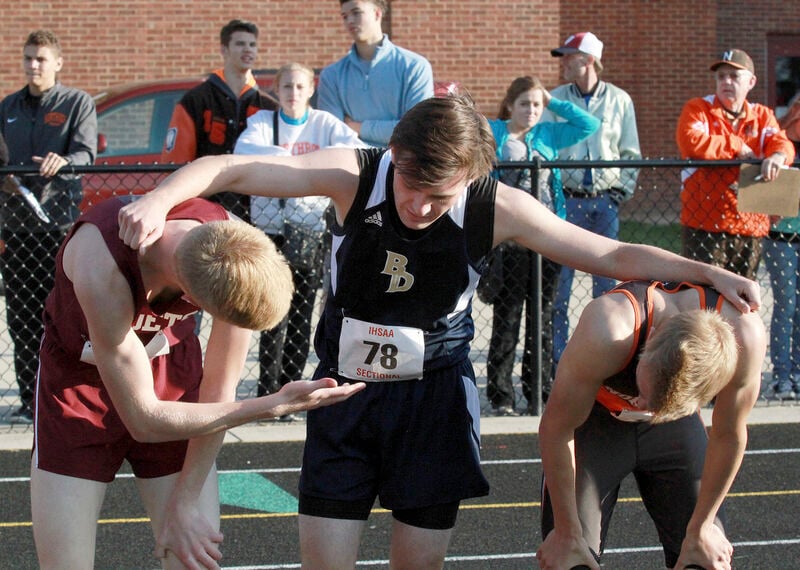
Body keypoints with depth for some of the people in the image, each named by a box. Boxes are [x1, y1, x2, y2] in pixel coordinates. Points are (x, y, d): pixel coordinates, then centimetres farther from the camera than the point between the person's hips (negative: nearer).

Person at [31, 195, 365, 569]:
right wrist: (275, 406, -30)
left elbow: (217, 392, -11)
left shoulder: (239, 253, -25)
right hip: (77, 385, -3)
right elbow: (143, 419, -31)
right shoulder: (103, 263, -37)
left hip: (172, 380, 3)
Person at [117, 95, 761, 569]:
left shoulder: (498, 209, -16)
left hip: (435, 396, 0)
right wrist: (160, 200, -37)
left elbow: (611, 255, -8)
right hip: (346, 391, 0)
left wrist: (707, 272, -17)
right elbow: (232, 169, -19)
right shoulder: (354, 176, -18)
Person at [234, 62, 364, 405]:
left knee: (302, 319, 4)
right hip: (271, 229, -2)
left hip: (311, 232, 2)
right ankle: (267, 395, -6)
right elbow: (243, 149, -15)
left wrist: (321, 157, -28)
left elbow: (356, 149, -8)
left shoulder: (324, 123, 8)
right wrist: (286, 157, -32)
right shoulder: (263, 121, 5)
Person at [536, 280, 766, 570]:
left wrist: (700, 529, -3)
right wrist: (566, 534, -15)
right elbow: (556, 429, -26)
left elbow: (729, 436, -14)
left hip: (674, 427, 2)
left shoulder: (745, 338, -34)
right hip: (597, 418, -2)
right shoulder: (605, 333, -42)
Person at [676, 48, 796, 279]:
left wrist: (777, 156, -29)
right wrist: (736, 146, -10)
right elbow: (690, 142, -18)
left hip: (751, 225, 4)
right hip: (705, 224, -4)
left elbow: (781, 143, -4)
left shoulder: (762, 115, 13)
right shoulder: (698, 109, 1)